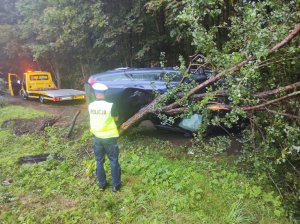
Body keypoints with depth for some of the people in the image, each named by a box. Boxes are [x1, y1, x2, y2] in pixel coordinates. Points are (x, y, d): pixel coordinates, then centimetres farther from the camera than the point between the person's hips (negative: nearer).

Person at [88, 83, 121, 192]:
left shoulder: (91, 106, -7)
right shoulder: (110, 106, -18)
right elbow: (116, 118, -3)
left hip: (97, 137, 3)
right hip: (109, 137, -3)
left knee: (99, 161, 16)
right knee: (114, 161, 10)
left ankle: (102, 184, 26)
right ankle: (116, 185, 17)